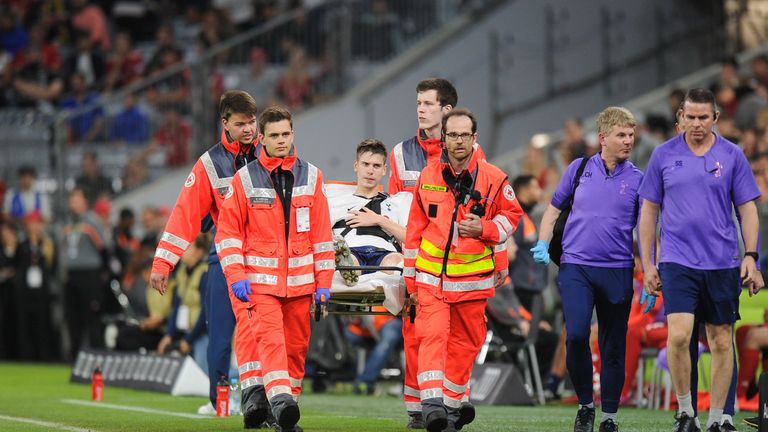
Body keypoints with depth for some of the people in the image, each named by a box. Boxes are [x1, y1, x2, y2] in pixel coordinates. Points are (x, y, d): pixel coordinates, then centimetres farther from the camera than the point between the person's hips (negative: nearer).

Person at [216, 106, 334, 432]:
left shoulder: (310, 176, 9)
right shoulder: (245, 179, 2)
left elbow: (322, 232, 10)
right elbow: (228, 232, 3)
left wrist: (323, 280, 5)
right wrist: (236, 276, -7)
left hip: (300, 280, 3)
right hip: (260, 279, -3)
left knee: (296, 345, 6)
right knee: (270, 337, -20)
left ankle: (289, 402, 17)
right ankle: (280, 400, -34)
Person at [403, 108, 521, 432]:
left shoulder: (493, 178, -1)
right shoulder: (427, 177, 3)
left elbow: (512, 214, 11)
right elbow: (415, 229, 10)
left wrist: (484, 229, -10)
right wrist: (411, 277, 10)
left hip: (473, 277, 1)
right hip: (431, 275, -1)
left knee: (465, 343, 8)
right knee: (433, 335, -16)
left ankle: (452, 405, 21)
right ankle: (432, 403, -25)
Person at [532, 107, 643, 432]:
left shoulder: (637, 179, 4)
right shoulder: (579, 169, 7)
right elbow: (554, 208, 18)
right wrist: (542, 245, 5)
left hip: (618, 271, 0)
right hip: (576, 267, 0)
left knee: (613, 348, 5)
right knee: (576, 335, -18)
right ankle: (585, 405, 0)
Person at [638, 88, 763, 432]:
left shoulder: (732, 156, 3)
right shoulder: (663, 155, 4)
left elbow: (747, 209, 6)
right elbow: (649, 210, 9)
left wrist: (751, 256, -3)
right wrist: (647, 264, 5)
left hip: (722, 262, 1)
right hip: (677, 261, -1)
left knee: (721, 341, 4)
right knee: (679, 335, -17)